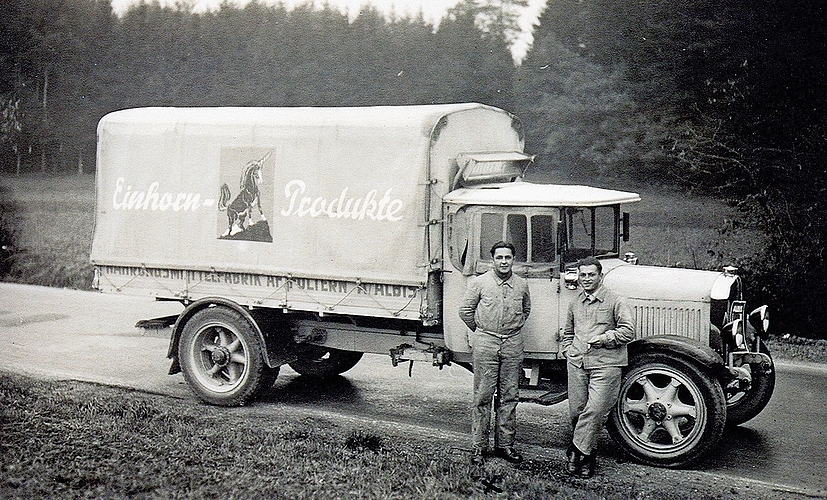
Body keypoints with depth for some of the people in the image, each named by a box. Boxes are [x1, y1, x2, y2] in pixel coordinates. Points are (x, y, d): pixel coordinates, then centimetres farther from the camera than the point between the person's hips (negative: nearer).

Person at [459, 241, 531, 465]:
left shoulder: (521, 285, 8)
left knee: (509, 396, 5)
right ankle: (479, 445, 5)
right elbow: (465, 310, 6)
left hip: (513, 344, 3)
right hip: (485, 344, -3)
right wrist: (481, 332, 9)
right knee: (483, 395, -1)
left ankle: (505, 444, 14)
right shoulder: (479, 283, 0)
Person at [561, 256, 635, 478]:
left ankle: (576, 452, -5)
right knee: (577, 412, 4)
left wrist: (604, 338, -13)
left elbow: (628, 331, -5)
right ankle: (586, 458, 17)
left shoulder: (615, 301, 1)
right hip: (577, 364, 5)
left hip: (605, 363, -5)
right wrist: (568, 350, 14)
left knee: (595, 411, -14)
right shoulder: (575, 304, 18)